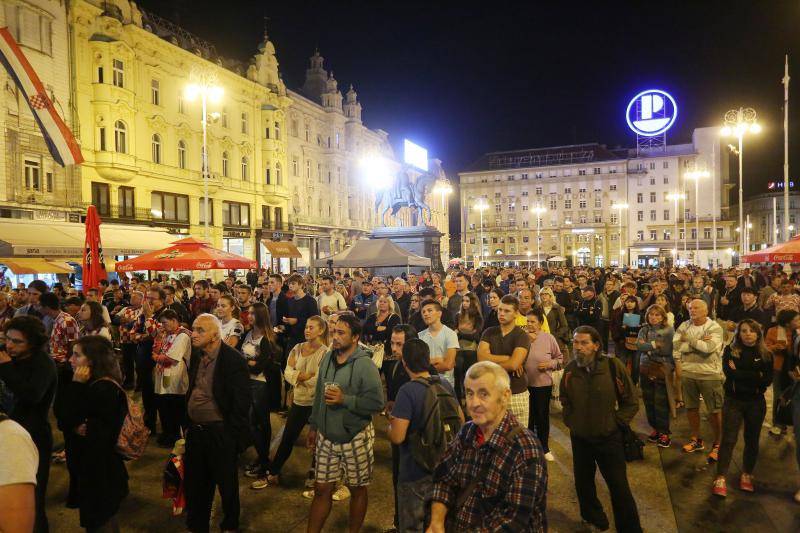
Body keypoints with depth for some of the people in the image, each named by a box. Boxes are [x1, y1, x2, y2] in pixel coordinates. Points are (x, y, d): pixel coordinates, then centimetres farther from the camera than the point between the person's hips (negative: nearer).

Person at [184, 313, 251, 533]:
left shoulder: (233, 360, -18)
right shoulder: (196, 354, 3)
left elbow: (241, 402, -16)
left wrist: (232, 436, -15)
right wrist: (187, 423, 11)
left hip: (220, 432, -6)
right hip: (195, 430, 6)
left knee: (226, 482, 13)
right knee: (195, 483, 18)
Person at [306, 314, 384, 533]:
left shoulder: (365, 365, -18)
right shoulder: (327, 358, 2)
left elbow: (377, 403, -21)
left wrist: (344, 399, -25)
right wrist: (313, 426, 16)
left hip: (354, 439, -5)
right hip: (326, 437, 5)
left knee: (357, 490, 14)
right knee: (322, 490, 13)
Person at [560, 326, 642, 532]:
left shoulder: (613, 366, -17)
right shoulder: (570, 369, -7)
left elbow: (631, 402, -5)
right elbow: (565, 400, 13)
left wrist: (615, 422, -6)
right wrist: (570, 421, 6)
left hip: (608, 437, -3)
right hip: (579, 438, 4)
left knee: (619, 486, 3)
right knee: (583, 483, 17)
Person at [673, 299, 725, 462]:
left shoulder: (715, 328, -8)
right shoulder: (683, 327, 4)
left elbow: (708, 347, -23)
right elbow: (676, 347, -7)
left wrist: (689, 339, -14)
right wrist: (699, 343, -15)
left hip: (710, 374, -4)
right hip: (687, 373, 4)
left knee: (714, 411, 1)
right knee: (691, 407, 14)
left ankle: (717, 444, 18)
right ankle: (696, 440, 31)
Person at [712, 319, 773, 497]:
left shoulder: (766, 354, 0)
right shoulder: (730, 350, -3)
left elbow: (767, 380, -11)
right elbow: (729, 372, -17)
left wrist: (740, 375, -16)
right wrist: (755, 376, -15)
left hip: (756, 403, 2)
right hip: (733, 401, -2)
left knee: (752, 440, 13)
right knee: (728, 440, -3)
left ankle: (747, 475, 31)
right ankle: (720, 479, 3)